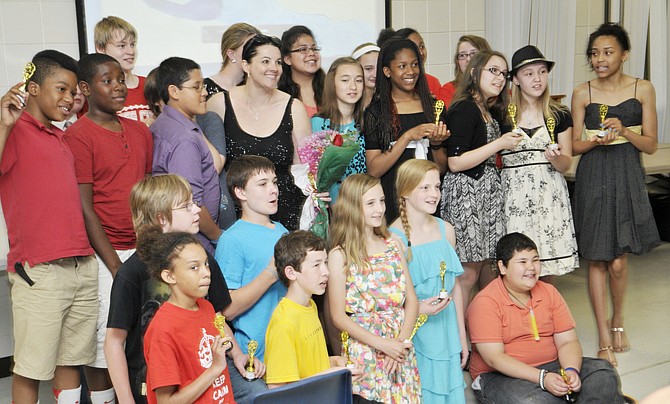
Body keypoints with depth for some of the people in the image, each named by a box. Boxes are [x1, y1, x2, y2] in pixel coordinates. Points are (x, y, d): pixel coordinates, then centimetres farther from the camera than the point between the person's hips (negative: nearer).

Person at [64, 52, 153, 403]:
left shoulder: (140, 131, 12)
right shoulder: (78, 136, -7)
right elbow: (84, 209, -11)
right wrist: (115, 266, -12)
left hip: (142, 251, 6)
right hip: (104, 255, -5)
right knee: (104, 340, 1)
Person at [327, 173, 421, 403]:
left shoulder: (394, 245, 6)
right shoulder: (340, 255, -7)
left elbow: (411, 300, 5)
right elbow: (338, 317, -9)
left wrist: (401, 342, -9)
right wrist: (383, 344, -16)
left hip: (401, 351, 4)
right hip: (364, 352, -4)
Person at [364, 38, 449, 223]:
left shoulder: (433, 106, 8)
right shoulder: (376, 111, -2)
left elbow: (443, 168, 13)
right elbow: (373, 170, -10)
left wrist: (436, 144, -7)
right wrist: (408, 136, -16)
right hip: (392, 203, -3)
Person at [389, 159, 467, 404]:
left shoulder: (446, 230, 3)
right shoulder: (394, 237, -15)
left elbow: (455, 285, 10)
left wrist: (462, 337, 12)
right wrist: (418, 308, -25)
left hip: (446, 332, 5)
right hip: (413, 334, -5)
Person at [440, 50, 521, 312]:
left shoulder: (490, 111, 16)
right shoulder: (464, 109, -13)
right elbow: (455, 162, -19)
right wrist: (500, 144, -14)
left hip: (488, 192, 9)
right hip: (465, 194, -9)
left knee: (487, 262, 13)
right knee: (468, 272, -5)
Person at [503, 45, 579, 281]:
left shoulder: (559, 115, 7)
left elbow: (566, 164, 8)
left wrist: (555, 158, -11)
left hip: (549, 197, 2)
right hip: (513, 197, -1)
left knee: (546, 274, 3)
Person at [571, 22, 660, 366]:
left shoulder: (642, 90, 2)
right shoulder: (582, 93, 2)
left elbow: (650, 145, 1)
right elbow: (575, 145, 5)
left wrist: (623, 130, -15)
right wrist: (595, 141, -15)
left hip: (627, 176, 0)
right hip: (593, 177, 0)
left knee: (618, 262, 0)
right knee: (597, 260, 1)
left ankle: (617, 320, 29)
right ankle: (604, 338, 12)